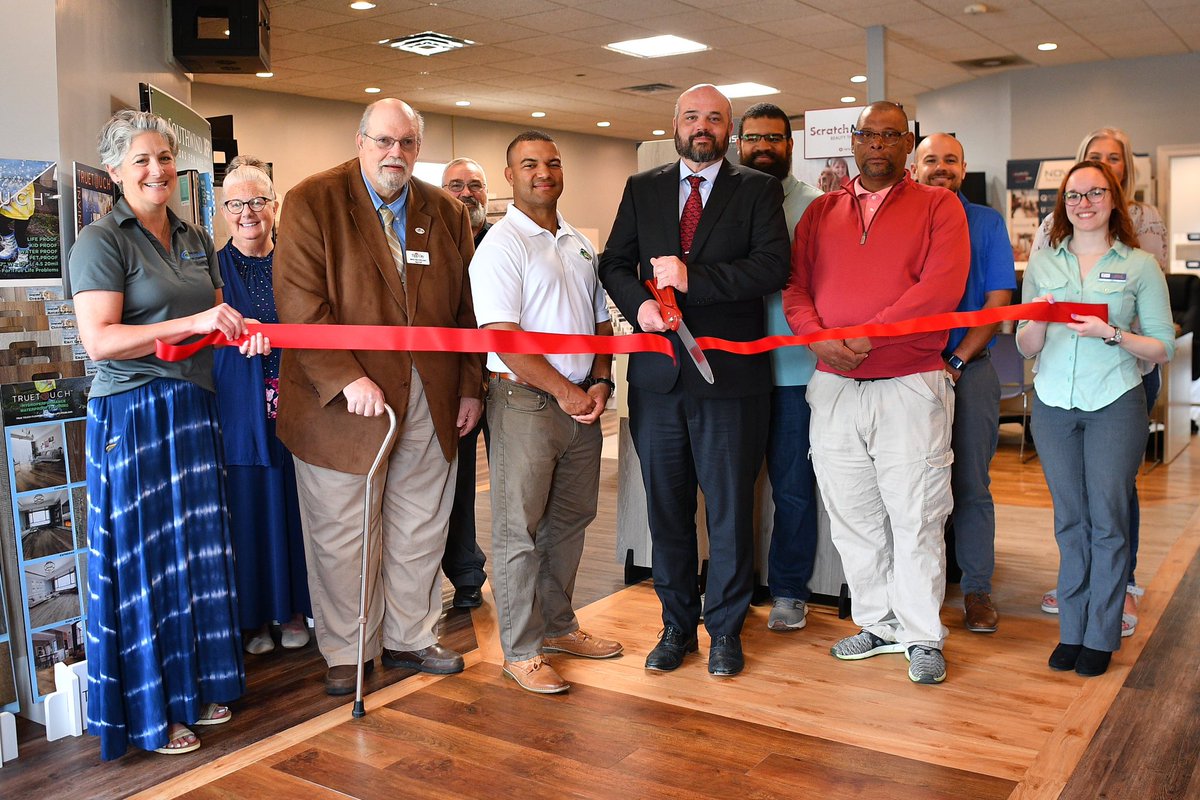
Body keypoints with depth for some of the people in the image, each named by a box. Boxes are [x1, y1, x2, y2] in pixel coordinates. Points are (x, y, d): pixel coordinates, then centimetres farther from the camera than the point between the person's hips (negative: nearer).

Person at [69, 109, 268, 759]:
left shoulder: (195, 241, 13)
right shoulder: (101, 241, -8)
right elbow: (99, 339, -18)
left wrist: (242, 331, -2)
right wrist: (195, 323, -24)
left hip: (194, 411, 7)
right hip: (131, 417, -7)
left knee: (196, 551, 13)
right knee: (143, 558, 1)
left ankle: (193, 686, 28)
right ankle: (147, 711, 16)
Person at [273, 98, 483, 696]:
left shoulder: (447, 213, 10)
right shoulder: (312, 202, -4)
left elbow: (467, 309, 12)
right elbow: (300, 305, -12)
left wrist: (470, 387, 8)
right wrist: (347, 379, -20)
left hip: (430, 402, 4)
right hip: (343, 401, -4)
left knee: (420, 530, 13)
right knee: (342, 537, 6)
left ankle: (410, 637, 30)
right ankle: (346, 652, 23)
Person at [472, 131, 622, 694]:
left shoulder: (580, 245, 15)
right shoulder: (501, 245, -8)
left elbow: (601, 321, 18)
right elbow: (502, 336, -16)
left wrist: (599, 382, 1)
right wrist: (562, 390, -14)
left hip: (581, 401, 7)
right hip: (524, 401, -7)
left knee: (571, 520, 15)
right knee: (520, 529, 1)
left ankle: (558, 626, 31)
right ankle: (521, 649, 11)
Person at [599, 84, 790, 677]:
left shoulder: (757, 190, 4)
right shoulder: (642, 189, 14)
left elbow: (773, 267, -10)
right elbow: (614, 263, 11)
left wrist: (692, 279, -16)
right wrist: (639, 304, -10)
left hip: (729, 371, -3)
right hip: (657, 373, 3)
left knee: (730, 508, 4)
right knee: (666, 508, 10)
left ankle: (725, 629, 20)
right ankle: (676, 625, 24)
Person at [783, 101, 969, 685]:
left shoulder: (938, 207, 3)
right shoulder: (820, 211, 14)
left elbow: (942, 285, -11)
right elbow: (794, 284, 6)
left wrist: (868, 336, -17)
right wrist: (820, 338, -13)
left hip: (909, 385, -4)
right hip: (833, 387, 4)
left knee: (916, 518, 0)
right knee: (852, 518, 11)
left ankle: (922, 636, 15)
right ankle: (877, 623, 25)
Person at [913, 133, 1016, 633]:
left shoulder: (987, 223, 8)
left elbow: (998, 301, 1)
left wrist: (956, 361, -9)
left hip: (969, 368, 0)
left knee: (972, 484, 2)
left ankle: (977, 589, 12)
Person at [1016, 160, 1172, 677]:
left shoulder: (1140, 265, 1)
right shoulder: (1043, 263, 8)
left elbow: (1163, 347, -1)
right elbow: (1026, 348, 10)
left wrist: (1112, 334, -16)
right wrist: (1041, 319, -11)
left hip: (1115, 404, -2)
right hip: (1054, 404, 2)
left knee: (1107, 520, 1)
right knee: (1070, 519, 9)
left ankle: (1101, 636, 13)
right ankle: (1072, 630, 18)